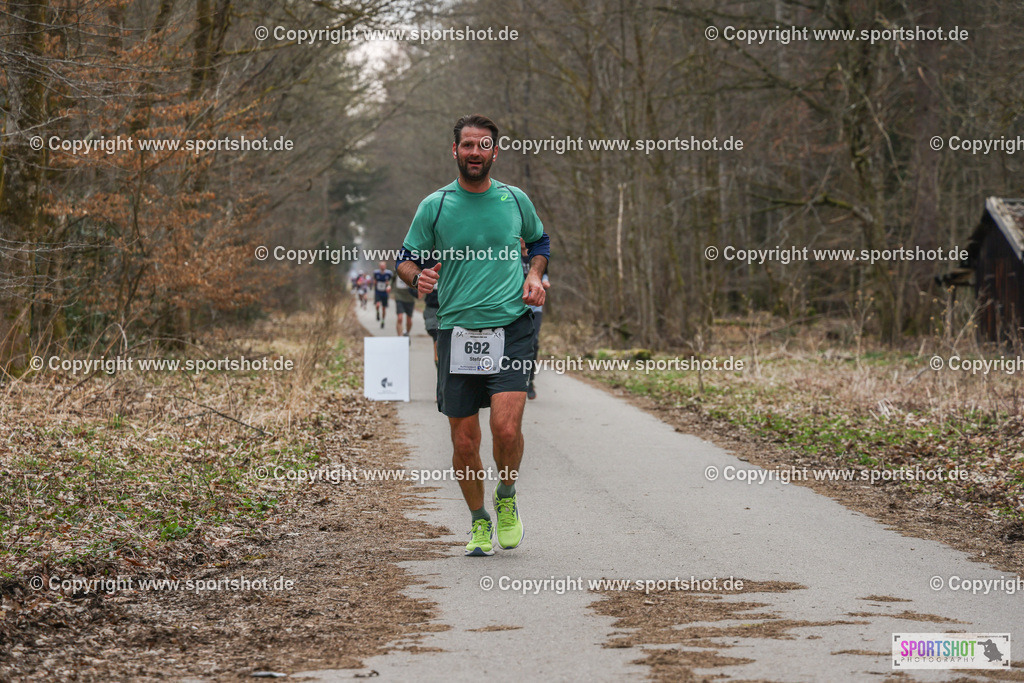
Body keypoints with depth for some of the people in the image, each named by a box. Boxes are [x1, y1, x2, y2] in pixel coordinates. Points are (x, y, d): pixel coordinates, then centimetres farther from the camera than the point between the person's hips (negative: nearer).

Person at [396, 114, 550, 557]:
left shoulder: (516, 200, 8)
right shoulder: (434, 206, 4)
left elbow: (539, 241, 26)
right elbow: (406, 257, 11)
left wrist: (534, 275, 6)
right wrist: (417, 277, -12)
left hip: (510, 329, 0)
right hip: (457, 332, 0)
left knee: (507, 427, -17)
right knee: (464, 442, 2)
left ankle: (507, 498, 13)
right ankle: (479, 521, 24)